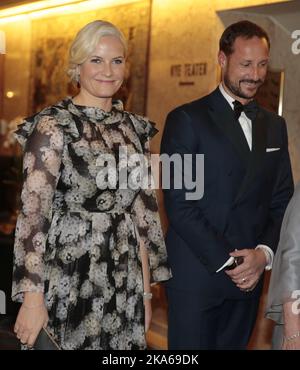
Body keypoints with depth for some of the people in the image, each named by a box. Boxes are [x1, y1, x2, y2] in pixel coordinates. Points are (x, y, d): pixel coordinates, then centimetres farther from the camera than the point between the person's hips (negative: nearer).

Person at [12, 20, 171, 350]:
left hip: (124, 284, 5)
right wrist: (32, 299, -17)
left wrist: (145, 289, 10)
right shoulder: (53, 125, -9)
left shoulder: (134, 127, 8)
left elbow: (143, 212, 11)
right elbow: (33, 214, -13)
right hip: (68, 283, -5)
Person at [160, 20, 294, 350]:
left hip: (249, 274, 5)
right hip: (195, 274, -5)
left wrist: (265, 253, -6)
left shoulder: (274, 125, 12)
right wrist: (226, 261, -13)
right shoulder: (186, 119, -6)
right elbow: (179, 204, -12)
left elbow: (282, 201, 11)